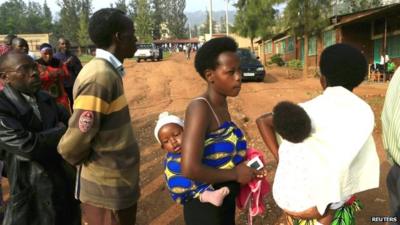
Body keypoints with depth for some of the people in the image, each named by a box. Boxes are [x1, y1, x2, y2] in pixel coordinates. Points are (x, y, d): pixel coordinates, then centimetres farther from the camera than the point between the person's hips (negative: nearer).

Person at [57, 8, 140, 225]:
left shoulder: (108, 71, 5)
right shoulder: (100, 77, -24)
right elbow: (72, 146, -24)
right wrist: (90, 164, -5)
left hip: (118, 185, 8)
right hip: (108, 190, -8)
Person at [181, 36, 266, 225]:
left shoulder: (222, 104, -1)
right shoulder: (199, 108, -26)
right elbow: (190, 169, -34)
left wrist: (245, 167, -4)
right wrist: (235, 174, -21)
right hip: (205, 206, -7)